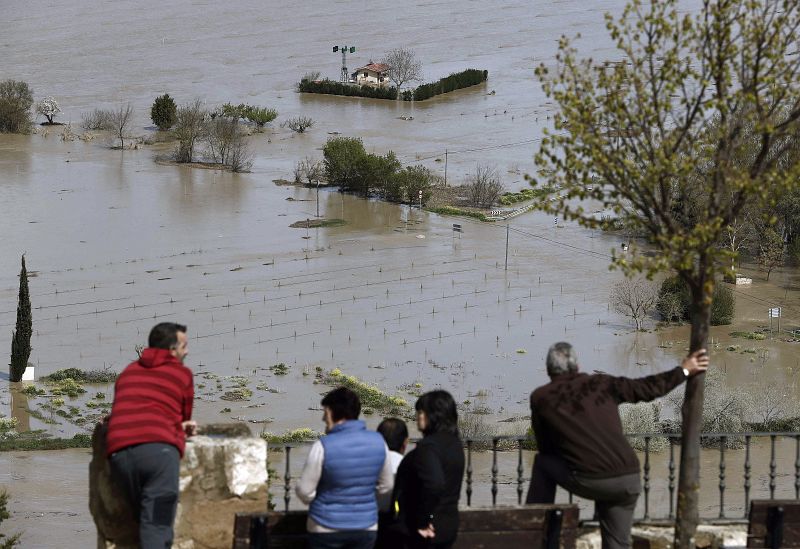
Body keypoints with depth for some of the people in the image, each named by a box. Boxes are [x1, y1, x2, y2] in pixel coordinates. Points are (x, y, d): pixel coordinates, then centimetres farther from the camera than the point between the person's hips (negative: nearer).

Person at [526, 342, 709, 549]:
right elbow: (648, 388, 20)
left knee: (543, 463, 25)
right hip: (628, 481, 3)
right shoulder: (601, 383, 13)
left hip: (588, 482, -3)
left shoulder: (540, 398, 8)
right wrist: (684, 370, 34)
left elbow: (546, 448, 19)